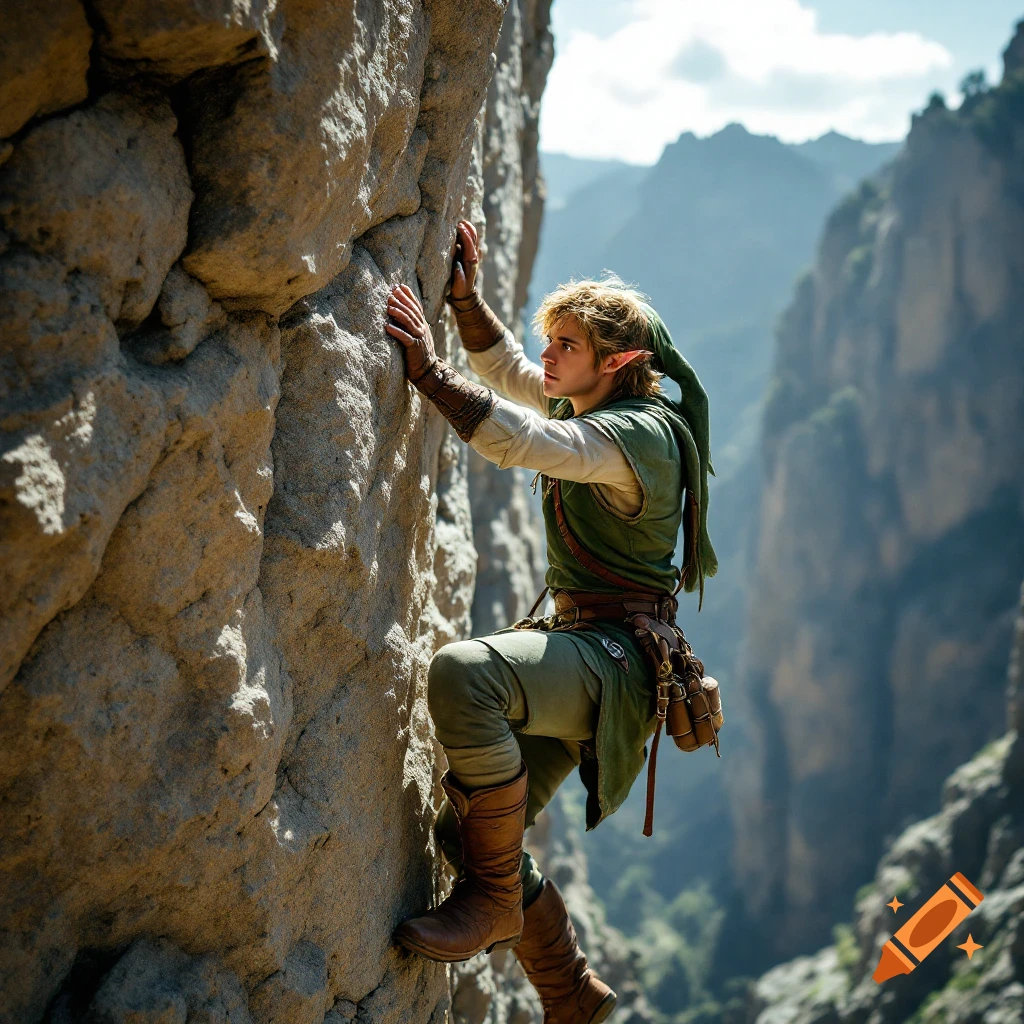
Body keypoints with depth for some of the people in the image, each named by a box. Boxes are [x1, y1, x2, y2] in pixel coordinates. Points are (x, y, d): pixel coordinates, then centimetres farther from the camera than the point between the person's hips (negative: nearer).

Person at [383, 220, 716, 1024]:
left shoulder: (639, 433, -16)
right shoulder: (600, 411, 13)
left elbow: (522, 441, -31)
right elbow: (508, 370, 25)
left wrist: (428, 367, -31)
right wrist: (466, 296, 11)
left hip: (613, 659, -10)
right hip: (579, 644, 10)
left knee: (462, 674, -37)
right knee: (470, 828, 7)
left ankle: (492, 900, -23)